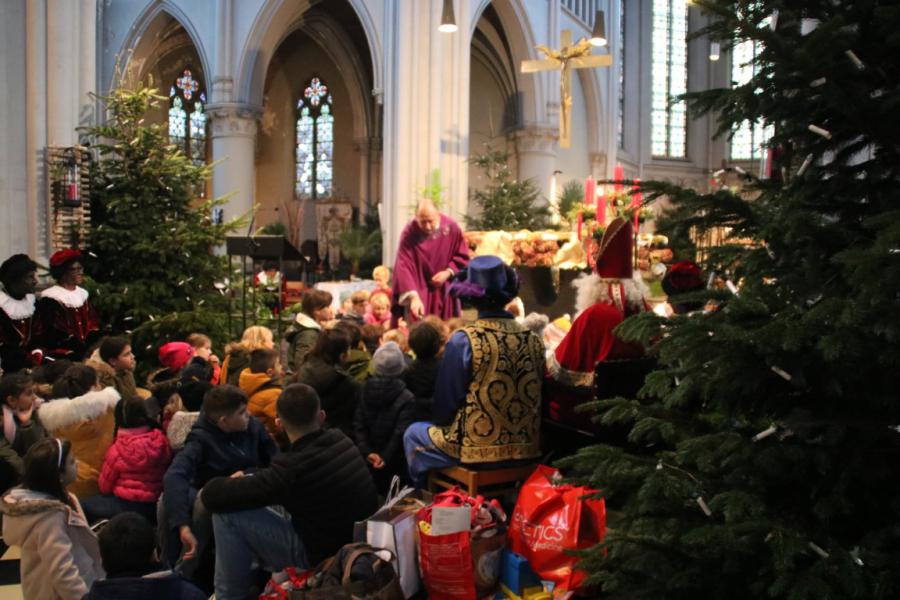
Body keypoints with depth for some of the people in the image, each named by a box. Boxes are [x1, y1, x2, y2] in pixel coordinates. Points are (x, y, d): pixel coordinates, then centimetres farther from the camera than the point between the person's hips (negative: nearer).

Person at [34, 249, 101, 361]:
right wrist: (85, 350, -16)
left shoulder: (82, 294, 17)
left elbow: (93, 326, 12)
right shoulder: (51, 300, -2)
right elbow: (60, 334, -8)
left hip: (87, 348, 6)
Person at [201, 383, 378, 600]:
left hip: (323, 559, -7)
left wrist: (234, 481, 3)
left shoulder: (293, 468, -28)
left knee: (227, 513, -8)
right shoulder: (342, 441, -8)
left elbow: (211, 494, -20)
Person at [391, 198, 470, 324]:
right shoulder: (409, 233, -19)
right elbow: (404, 267, -25)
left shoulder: (451, 228, -12)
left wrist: (448, 272, -15)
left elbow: (463, 257, 1)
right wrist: (413, 297, -35)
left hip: (445, 293, 3)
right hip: (418, 290, -2)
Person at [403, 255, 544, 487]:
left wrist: (441, 423, 15)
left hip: (477, 447, -5)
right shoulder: (533, 340, -3)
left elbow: (444, 402, -7)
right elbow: (534, 399, 8)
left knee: (414, 434, 23)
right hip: (526, 448, 5)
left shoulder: (464, 340, -15)